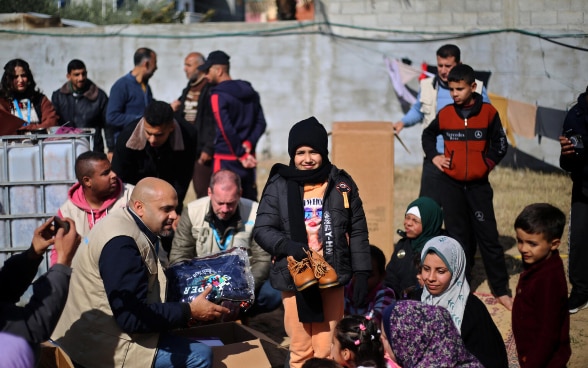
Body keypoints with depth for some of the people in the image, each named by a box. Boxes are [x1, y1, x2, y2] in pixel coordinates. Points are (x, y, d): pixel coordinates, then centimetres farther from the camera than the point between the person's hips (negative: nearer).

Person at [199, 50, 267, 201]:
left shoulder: (218, 95, -11)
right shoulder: (249, 91, 10)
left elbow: (227, 130, -17)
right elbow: (261, 123, 6)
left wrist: (241, 155, -12)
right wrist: (248, 144, -5)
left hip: (225, 158, -7)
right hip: (249, 157, 7)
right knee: (250, 201, 10)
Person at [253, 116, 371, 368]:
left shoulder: (342, 184, 3)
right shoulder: (279, 186, -2)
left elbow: (358, 233, 7)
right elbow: (262, 229, -3)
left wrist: (362, 275, 2)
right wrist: (287, 246, -22)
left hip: (332, 279, 1)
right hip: (296, 279, -1)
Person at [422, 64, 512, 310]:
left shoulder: (488, 113, -5)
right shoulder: (445, 114, 0)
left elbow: (500, 144, 4)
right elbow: (428, 135, 18)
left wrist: (487, 164, -5)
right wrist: (433, 156, 4)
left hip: (478, 185, -2)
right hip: (451, 184, 2)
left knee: (488, 236, -2)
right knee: (458, 237, 9)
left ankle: (501, 290, 4)